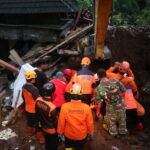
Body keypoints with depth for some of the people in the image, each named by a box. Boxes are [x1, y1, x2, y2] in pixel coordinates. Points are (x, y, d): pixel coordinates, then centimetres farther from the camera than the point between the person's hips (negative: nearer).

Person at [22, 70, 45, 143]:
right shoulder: (34, 89, -35)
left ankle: (31, 132, 56)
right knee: (38, 124, 12)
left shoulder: (24, 87, -10)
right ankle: (41, 139, 29)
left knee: (30, 122, 30)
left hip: (27, 109, 7)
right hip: (35, 110, -7)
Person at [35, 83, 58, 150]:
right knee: (54, 143, 24)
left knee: (47, 141, 32)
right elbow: (55, 121, -23)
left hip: (43, 126, 6)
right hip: (52, 129, -5)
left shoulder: (38, 100, -22)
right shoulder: (52, 107, -40)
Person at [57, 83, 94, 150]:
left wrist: (60, 132, 3)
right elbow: (90, 123, -14)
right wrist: (90, 133, 6)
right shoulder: (86, 107, -27)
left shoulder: (64, 106, -28)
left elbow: (61, 122, -16)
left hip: (68, 134, 0)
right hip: (81, 136, 0)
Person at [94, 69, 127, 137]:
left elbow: (97, 101, -5)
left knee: (111, 121, 28)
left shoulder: (99, 88, -17)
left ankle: (113, 133, 47)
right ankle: (122, 131, 51)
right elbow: (123, 89, -5)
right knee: (122, 119, 29)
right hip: (121, 105, 2)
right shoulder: (114, 80, -18)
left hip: (111, 109, -2)